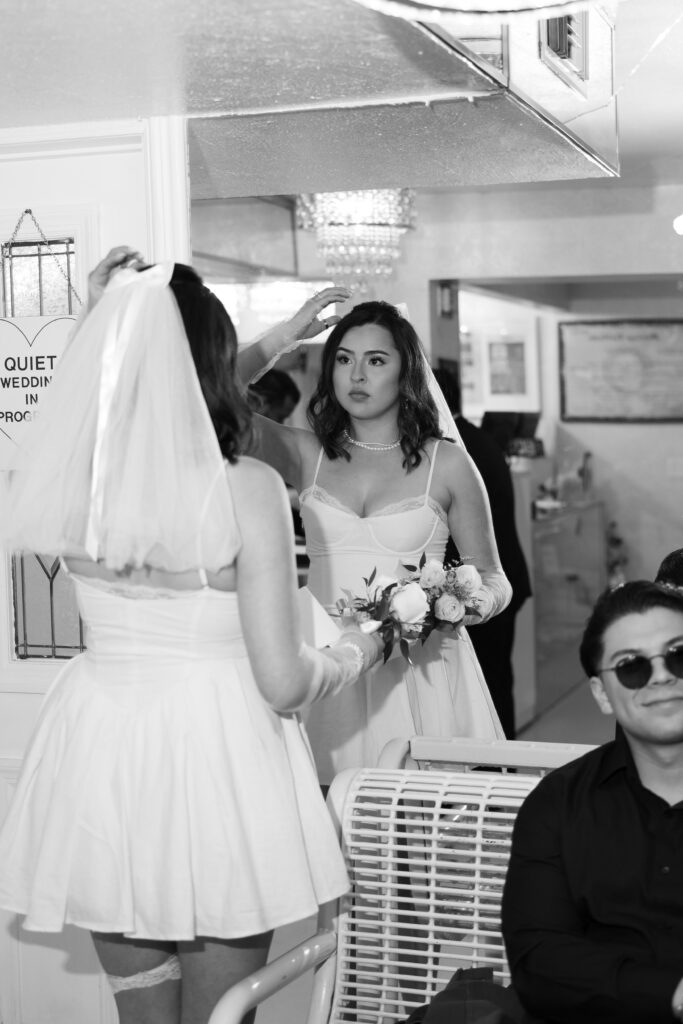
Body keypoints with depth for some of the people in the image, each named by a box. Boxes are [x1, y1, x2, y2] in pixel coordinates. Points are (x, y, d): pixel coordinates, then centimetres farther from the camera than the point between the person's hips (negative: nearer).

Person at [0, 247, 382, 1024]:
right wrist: (358, 651, 6)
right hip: (217, 758, -4)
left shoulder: (70, 482, -4)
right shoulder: (246, 489, -16)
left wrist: (111, 323, 21)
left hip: (100, 755, 4)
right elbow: (282, 683, -13)